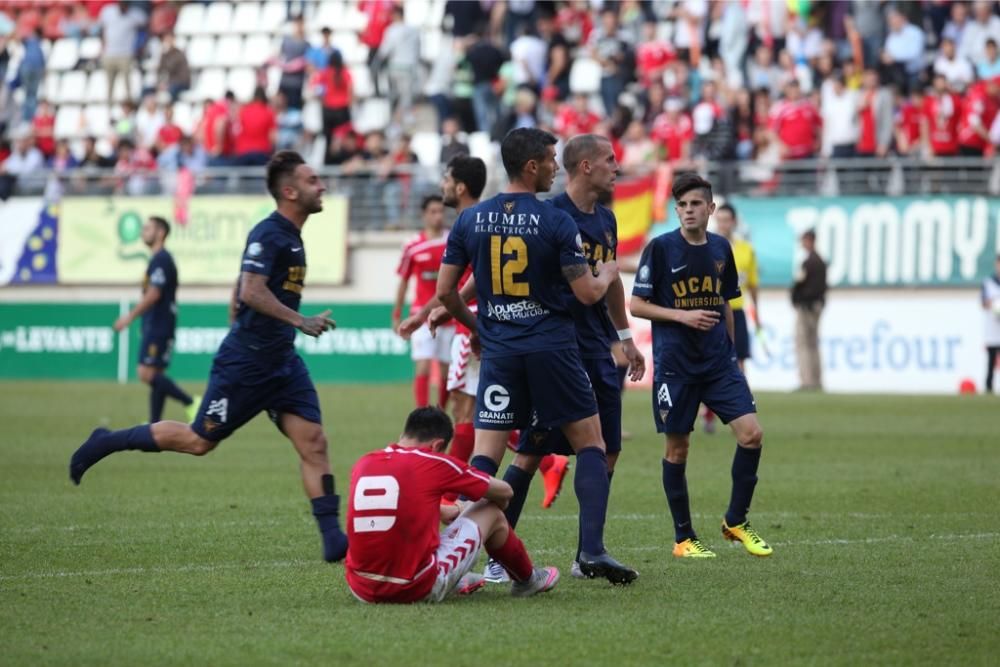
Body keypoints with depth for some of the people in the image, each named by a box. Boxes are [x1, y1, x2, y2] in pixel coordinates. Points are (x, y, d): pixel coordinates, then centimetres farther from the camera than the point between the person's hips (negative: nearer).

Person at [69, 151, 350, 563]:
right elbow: (251, 292, -26)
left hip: (281, 360, 8)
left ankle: (333, 539, -6)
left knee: (313, 442, -3)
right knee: (200, 441, 0)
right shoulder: (268, 234, -15)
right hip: (245, 360, -8)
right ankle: (108, 442, 17)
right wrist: (300, 321, -27)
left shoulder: (291, 236, 13)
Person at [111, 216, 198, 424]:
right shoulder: (161, 258, 17)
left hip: (158, 327, -10)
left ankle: (190, 403, -14)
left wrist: (130, 317, -16)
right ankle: (155, 425, 9)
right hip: (156, 326, 10)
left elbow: (152, 295, -20)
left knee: (147, 374, -14)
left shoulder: (160, 259, -13)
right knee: (154, 375, 9)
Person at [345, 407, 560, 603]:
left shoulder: (363, 464, 9)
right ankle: (527, 579, 42)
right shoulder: (435, 462, -4)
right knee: (491, 514, 16)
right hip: (418, 590, -5)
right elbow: (503, 492, 11)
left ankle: (455, 581, 43)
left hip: (361, 590, 5)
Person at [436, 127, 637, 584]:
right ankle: (592, 551, 0)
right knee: (591, 444, 8)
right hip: (552, 348, -3)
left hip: (499, 352, 3)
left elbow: (444, 291, 6)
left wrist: (473, 326, 24)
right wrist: (607, 274, 16)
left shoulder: (470, 220, 3)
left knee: (484, 455, 3)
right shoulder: (556, 221, -8)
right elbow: (587, 293, -7)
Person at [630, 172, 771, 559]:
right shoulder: (661, 248, -6)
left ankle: (736, 522, 8)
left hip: (718, 361, 4)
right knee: (677, 447, 1)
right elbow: (636, 305, -5)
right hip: (674, 364, -4)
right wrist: (682, 316, -16)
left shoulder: (720, 249, 8)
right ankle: (683, 538, 13)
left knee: (751, 433, -8)